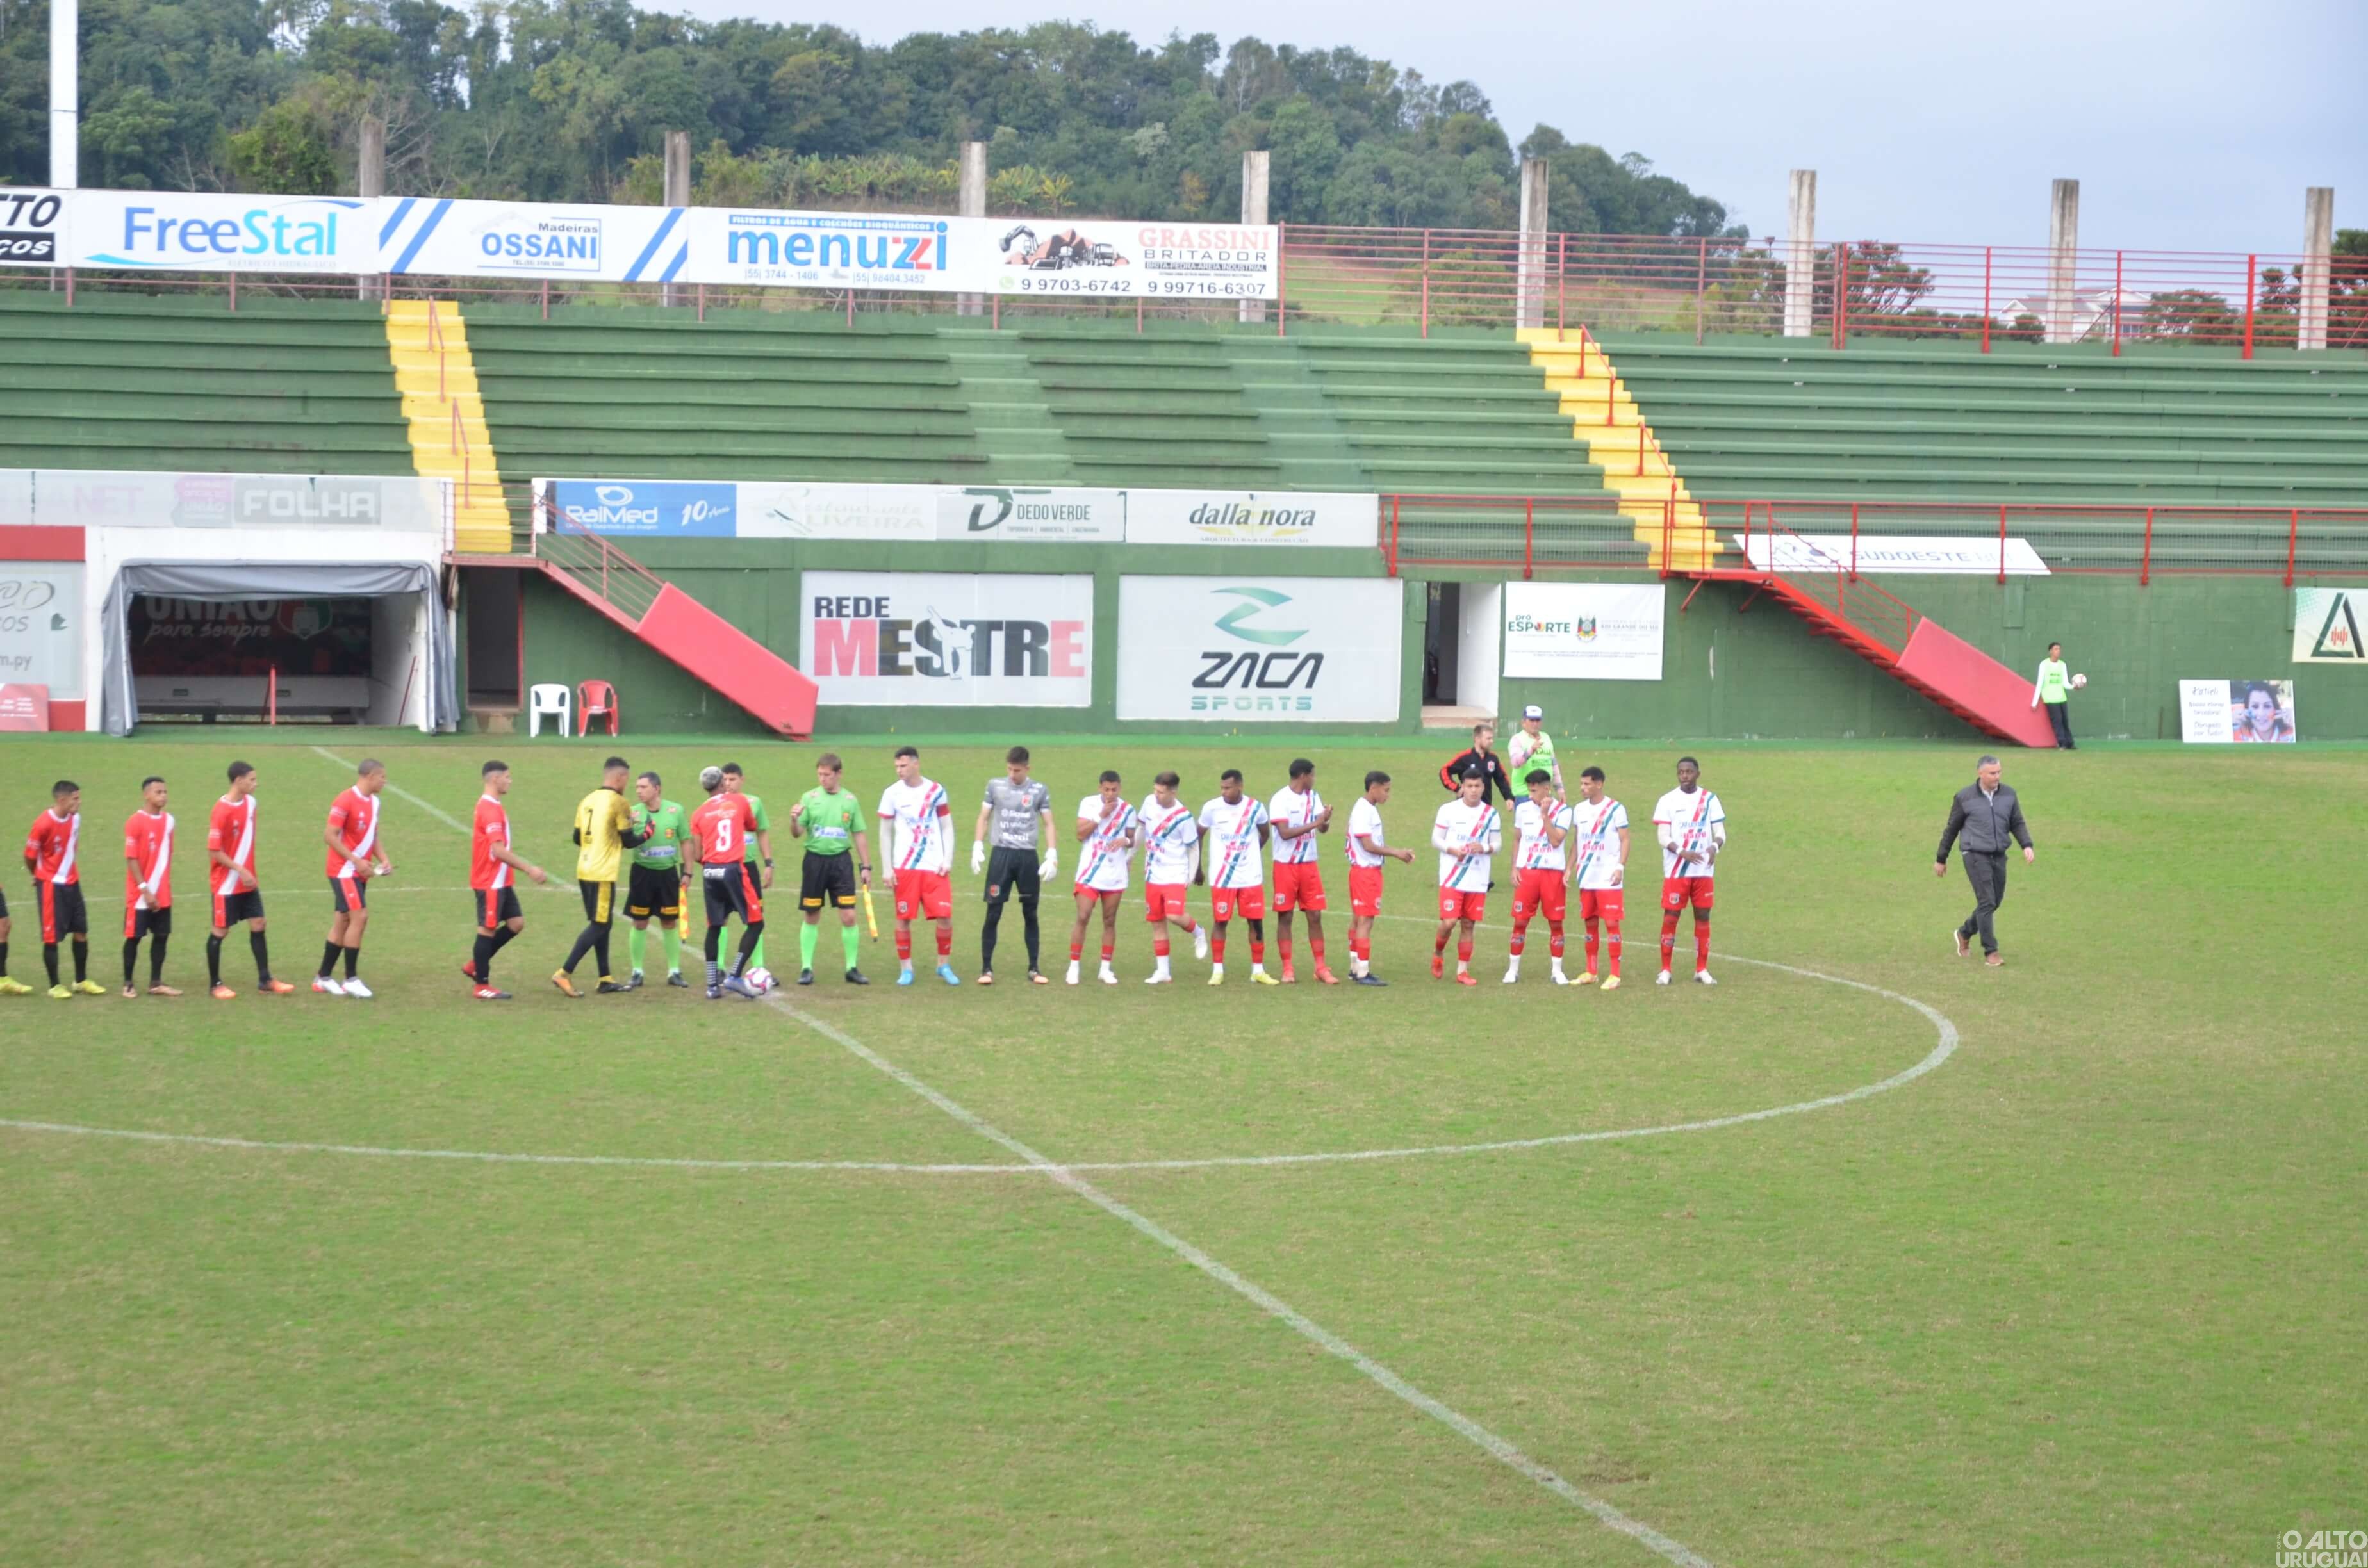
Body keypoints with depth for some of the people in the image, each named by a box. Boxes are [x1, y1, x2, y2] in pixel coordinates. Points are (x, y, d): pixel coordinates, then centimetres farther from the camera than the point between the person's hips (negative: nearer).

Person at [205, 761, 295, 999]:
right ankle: (215, 984, 13)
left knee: (258, 925, 5)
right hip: (226, 883, -7)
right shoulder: (222, 811, -20)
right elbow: (214, 851, -19)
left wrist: (249, 872, 16)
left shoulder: (250, 803, 3)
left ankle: (264, 981, 10)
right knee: (220, 931, 3)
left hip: (247, 880, 7)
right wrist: (241, 870, -22)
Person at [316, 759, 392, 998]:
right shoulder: (346, 800, -16)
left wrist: (384, 860, 4)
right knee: (360, 916, -14)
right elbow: (329, 836, -18)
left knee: (342, 922, 10)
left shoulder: (374, 802, 11)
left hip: (360, 873, 9)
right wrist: (356, 860, -22)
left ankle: (324, 978, 17)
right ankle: (350, 980, -9)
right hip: (344, 870, -9)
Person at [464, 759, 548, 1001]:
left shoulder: (490, 806, 14)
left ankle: (475, 966, 18)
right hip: (490, 882, -10)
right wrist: (529, 869, -23)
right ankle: (481, 986, 6)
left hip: (500, 881, 10)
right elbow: (499, 850, -25)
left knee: (516, 923, 10)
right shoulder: (491, 809, -19)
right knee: (488, 929, -2)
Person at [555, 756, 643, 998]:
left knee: (601, 923, 15)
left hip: (585, 870, 8)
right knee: (600, 925, -3)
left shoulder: (587, 801, 11)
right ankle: (564, 973, -12)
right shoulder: (618, 803, -10)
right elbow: (629, 841, -7)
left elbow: (577, 838, 16)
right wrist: (645, 835, 13)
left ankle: (606, 980, 18)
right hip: (603, 873, -8)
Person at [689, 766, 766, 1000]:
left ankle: (713, 984, 12)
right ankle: (735, 976, -8)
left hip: (710, 872, 3)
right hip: (734, 870, -3)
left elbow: (697, 855, 5)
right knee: (755, 924, 4)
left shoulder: (699, 814, 8)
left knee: (714, 927, 14)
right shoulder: (739, 801, 6)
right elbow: (753, 827, 25)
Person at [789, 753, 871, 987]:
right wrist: (794, 820, -26)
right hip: (815, 860, -1)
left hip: (841, 861, 1)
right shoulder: (810, 798, -1)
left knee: (849, 916, -4)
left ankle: (852, 969, 7)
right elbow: (797, 834, -4)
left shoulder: (849, 800, 4)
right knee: (812, 917, 6)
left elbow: (858, 836, 10)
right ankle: (806, 968, 14)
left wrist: (866, 866, 7)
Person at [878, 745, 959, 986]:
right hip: (904, 867, 0)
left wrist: (948, 859, -3)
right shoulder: (892, 794, 2)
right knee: (904, 919, 0)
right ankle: (906, 969, 10)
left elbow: (947, 827, 8)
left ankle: (944, 965, 11)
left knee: (945, 916, -5)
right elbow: (885, 833, 6)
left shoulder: (936, 791, 4)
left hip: (935, 867, 0)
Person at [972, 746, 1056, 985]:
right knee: (993, 913, -4)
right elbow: (984, 818, 11)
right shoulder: (995, 786, 5)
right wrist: (977, 847, 0)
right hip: (1001, 855, 0)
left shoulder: (1040, 791, 4)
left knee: (1030, 914, 6)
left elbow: (1048, 824, 7)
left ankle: (1034, 969, 14)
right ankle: (986, 969, 1)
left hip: (1028, 857, 0)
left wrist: (1051, 855, -4)